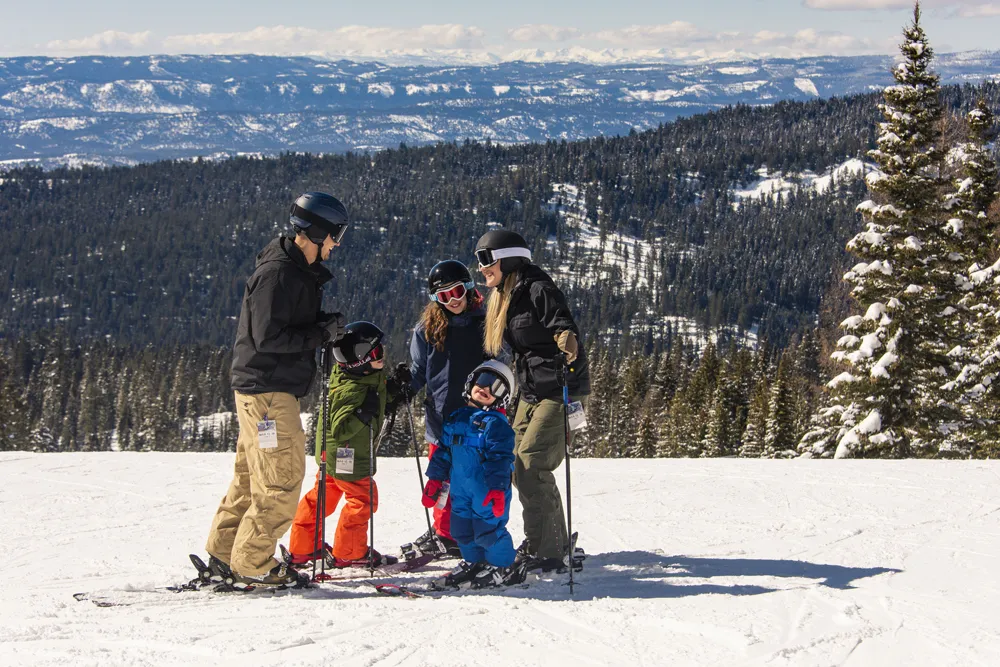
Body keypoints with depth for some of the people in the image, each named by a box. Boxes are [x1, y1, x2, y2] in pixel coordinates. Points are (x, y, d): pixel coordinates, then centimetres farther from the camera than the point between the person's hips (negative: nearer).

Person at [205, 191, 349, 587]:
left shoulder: (301, 272, 14)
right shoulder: (278, 273, -17)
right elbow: (267, 336, -22)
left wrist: (328, 328, 2)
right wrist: (322, 334, -18)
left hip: (277, 387, 10)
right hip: (265, 388, -10)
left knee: (252, 474, 15)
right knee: (282, 478, -8)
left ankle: (224, 554, 22)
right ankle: (252, 564, -2)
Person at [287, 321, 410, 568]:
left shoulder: (371, 376, -1)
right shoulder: (350, 391, -31)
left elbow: (380, 397, 19)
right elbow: (340, 428, -33)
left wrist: (395, 385, 3)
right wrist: (363, 413, -40)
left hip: (335, 454, 10)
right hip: (344, 454, -10)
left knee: (323, 496, 17)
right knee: (363, 497, 0)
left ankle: (303, 548, 27)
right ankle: (348, 553, 12)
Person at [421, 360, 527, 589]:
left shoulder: (496, 424, -11)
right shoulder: (456, 419, 11)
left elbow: (500, 458, -17)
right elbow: (443, 450, 18)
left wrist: (497, 488, -24)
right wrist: (434, 480, 16)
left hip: (487, 492, -7)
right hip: (461, 491, 7)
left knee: (488, 529, -5)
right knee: (462, 531, 14)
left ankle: (503, 567, 10)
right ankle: (474, 563, 32)